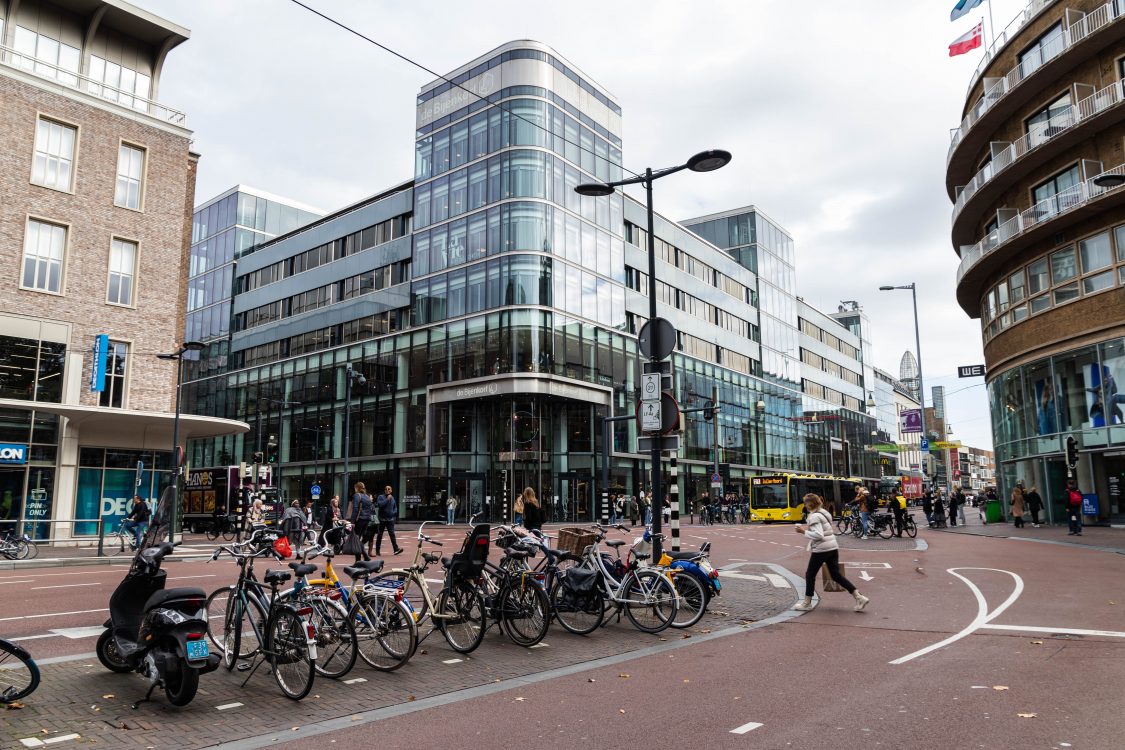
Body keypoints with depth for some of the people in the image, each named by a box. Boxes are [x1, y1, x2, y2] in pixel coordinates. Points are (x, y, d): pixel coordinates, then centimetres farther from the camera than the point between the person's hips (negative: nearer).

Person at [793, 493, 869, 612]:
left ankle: (807, 603, 15)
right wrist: (808, 528, 13)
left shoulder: (814, 517, -15)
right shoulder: (823, 513, 13)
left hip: (821, 549, -9)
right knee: (836, 575, 12)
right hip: (833, 547, 9)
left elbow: (818, 535, -24)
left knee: (810, 574, 6)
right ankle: (859, 597, 5)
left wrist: (804, 531, -15)